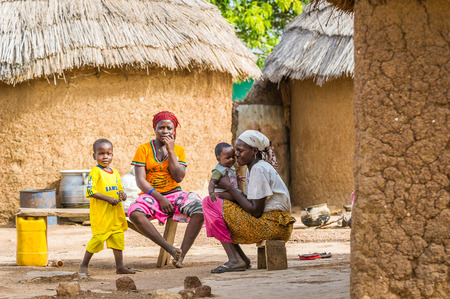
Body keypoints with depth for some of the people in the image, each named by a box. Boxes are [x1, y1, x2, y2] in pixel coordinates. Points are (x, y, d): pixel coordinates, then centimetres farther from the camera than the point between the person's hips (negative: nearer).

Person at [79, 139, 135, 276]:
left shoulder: (114, 172, 14)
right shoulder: (95, 172, -9)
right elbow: (90, 191, -16)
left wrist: (122, 193, 0)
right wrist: (108, 198, -21)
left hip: (116, 212, 7)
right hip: (100, 213, -7)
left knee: (118, 237, 8)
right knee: (99, 238, -8)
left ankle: (119, 266, 15)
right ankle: (84, 265, 6)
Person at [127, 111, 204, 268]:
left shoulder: (179, 150, 9)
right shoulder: (144, 149, 2)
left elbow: (179, 178, -5)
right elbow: (140, 180, -6)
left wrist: (171, 151, -8)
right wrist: (160, 199, -17)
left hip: (174, 194, 2)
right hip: (151, 195, -2)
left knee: (200, 210, -29)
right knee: (135, 214, -37)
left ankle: (181, 254, -28)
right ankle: (170, 249, -33)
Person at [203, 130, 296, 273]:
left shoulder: (259, 170, -14)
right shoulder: (252, 168, 17)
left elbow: (256, 211, -18)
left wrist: (230, 187, -11)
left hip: (274, 226, -10)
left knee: (210, 203, -12)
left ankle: (235, 260, -17)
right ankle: (242, 259, 7)